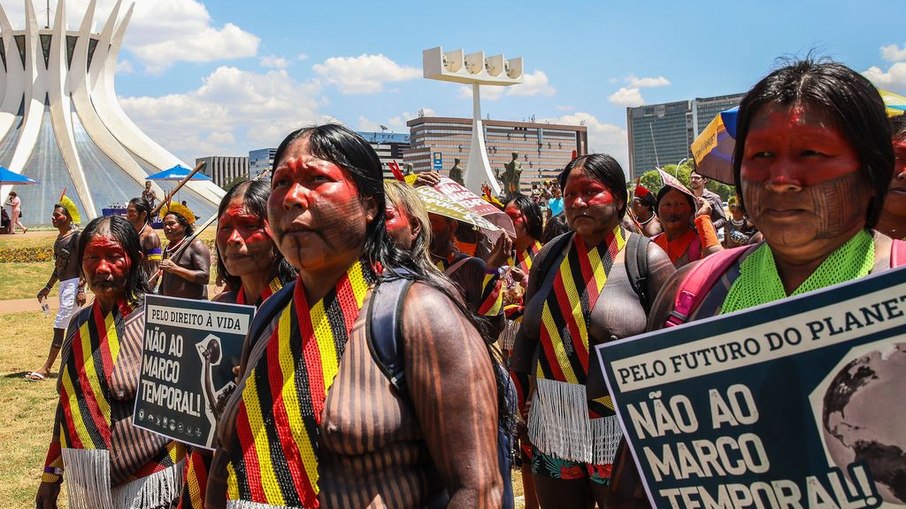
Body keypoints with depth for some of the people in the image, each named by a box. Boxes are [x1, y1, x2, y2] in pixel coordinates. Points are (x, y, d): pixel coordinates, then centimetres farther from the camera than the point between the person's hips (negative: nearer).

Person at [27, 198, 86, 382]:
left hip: (73, 283, -9)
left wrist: (81, 288, -20)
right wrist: (48, 288, 24)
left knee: (60, 325, -7)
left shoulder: (76, 237, -12)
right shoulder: (59, 237, 14)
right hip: (63, 284, 9)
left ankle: (46, 367, -4)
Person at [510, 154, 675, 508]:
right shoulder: (549, 256, 6)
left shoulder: (646, 257, -6)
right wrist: (516, 398, 12)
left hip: (621, 436, -4)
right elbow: (528, 333, 15)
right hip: (551, 432, 4)